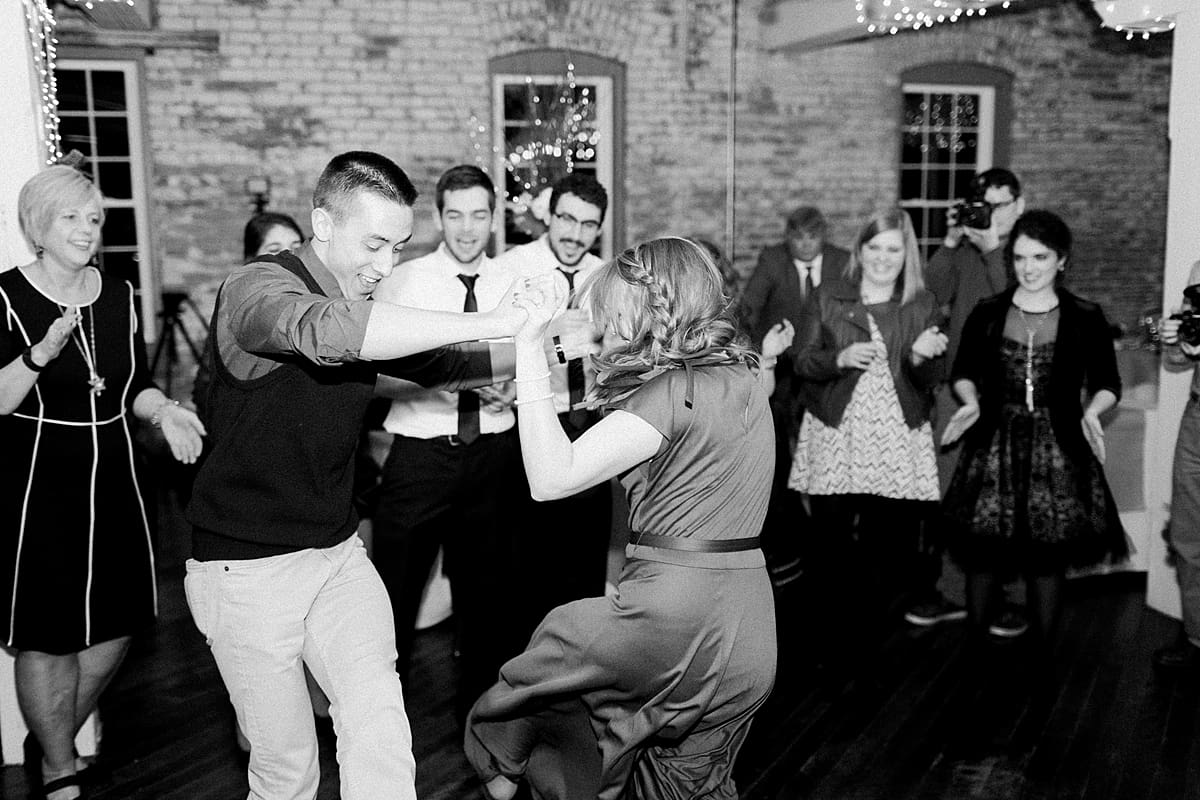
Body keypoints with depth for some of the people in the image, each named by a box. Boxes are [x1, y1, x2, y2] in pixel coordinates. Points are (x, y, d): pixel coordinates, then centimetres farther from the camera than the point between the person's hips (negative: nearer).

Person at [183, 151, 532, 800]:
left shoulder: (363, 309, 7)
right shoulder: (257, 287, -16)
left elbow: (446, 365, 20)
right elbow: (324, 331, -39)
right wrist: (487, 323, -37)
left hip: (337, 551, 6)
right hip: (248, 568, -5)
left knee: (381, 728, -12)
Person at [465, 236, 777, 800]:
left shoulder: (673, 392, -16)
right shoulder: (742, 380, 11)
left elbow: (551, 479, -20)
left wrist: (530, 352, -18)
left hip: (677, 615, -8)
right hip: (745, 625, 8)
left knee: (550, 658, 17)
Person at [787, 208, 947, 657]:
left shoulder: (922, 306, 8)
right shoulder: (827, 296, 5)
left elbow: (928, 381, 5)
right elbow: (801, 360, 1)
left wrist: (922, 356, -17)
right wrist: (840, 358, -17)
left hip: (899, 443, 1)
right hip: (835, 438, -1)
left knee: (891, 544, -1)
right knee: (831, 542, -1)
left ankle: (869, 632, 18)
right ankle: (836, 632, 18)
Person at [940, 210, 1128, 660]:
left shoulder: (1086, 318, -1)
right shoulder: (987, 314, 2)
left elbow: (1107, 384, 5)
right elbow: (963, 372, 10)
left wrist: (1092, 410, -15)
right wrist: (971, 401, -10)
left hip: (1057, 451, 0)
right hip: (995, 447, 1)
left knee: (1048, 557, 7)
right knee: (982, 553, 4)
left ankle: (1042, 653, 25)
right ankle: (975, 648, 22)